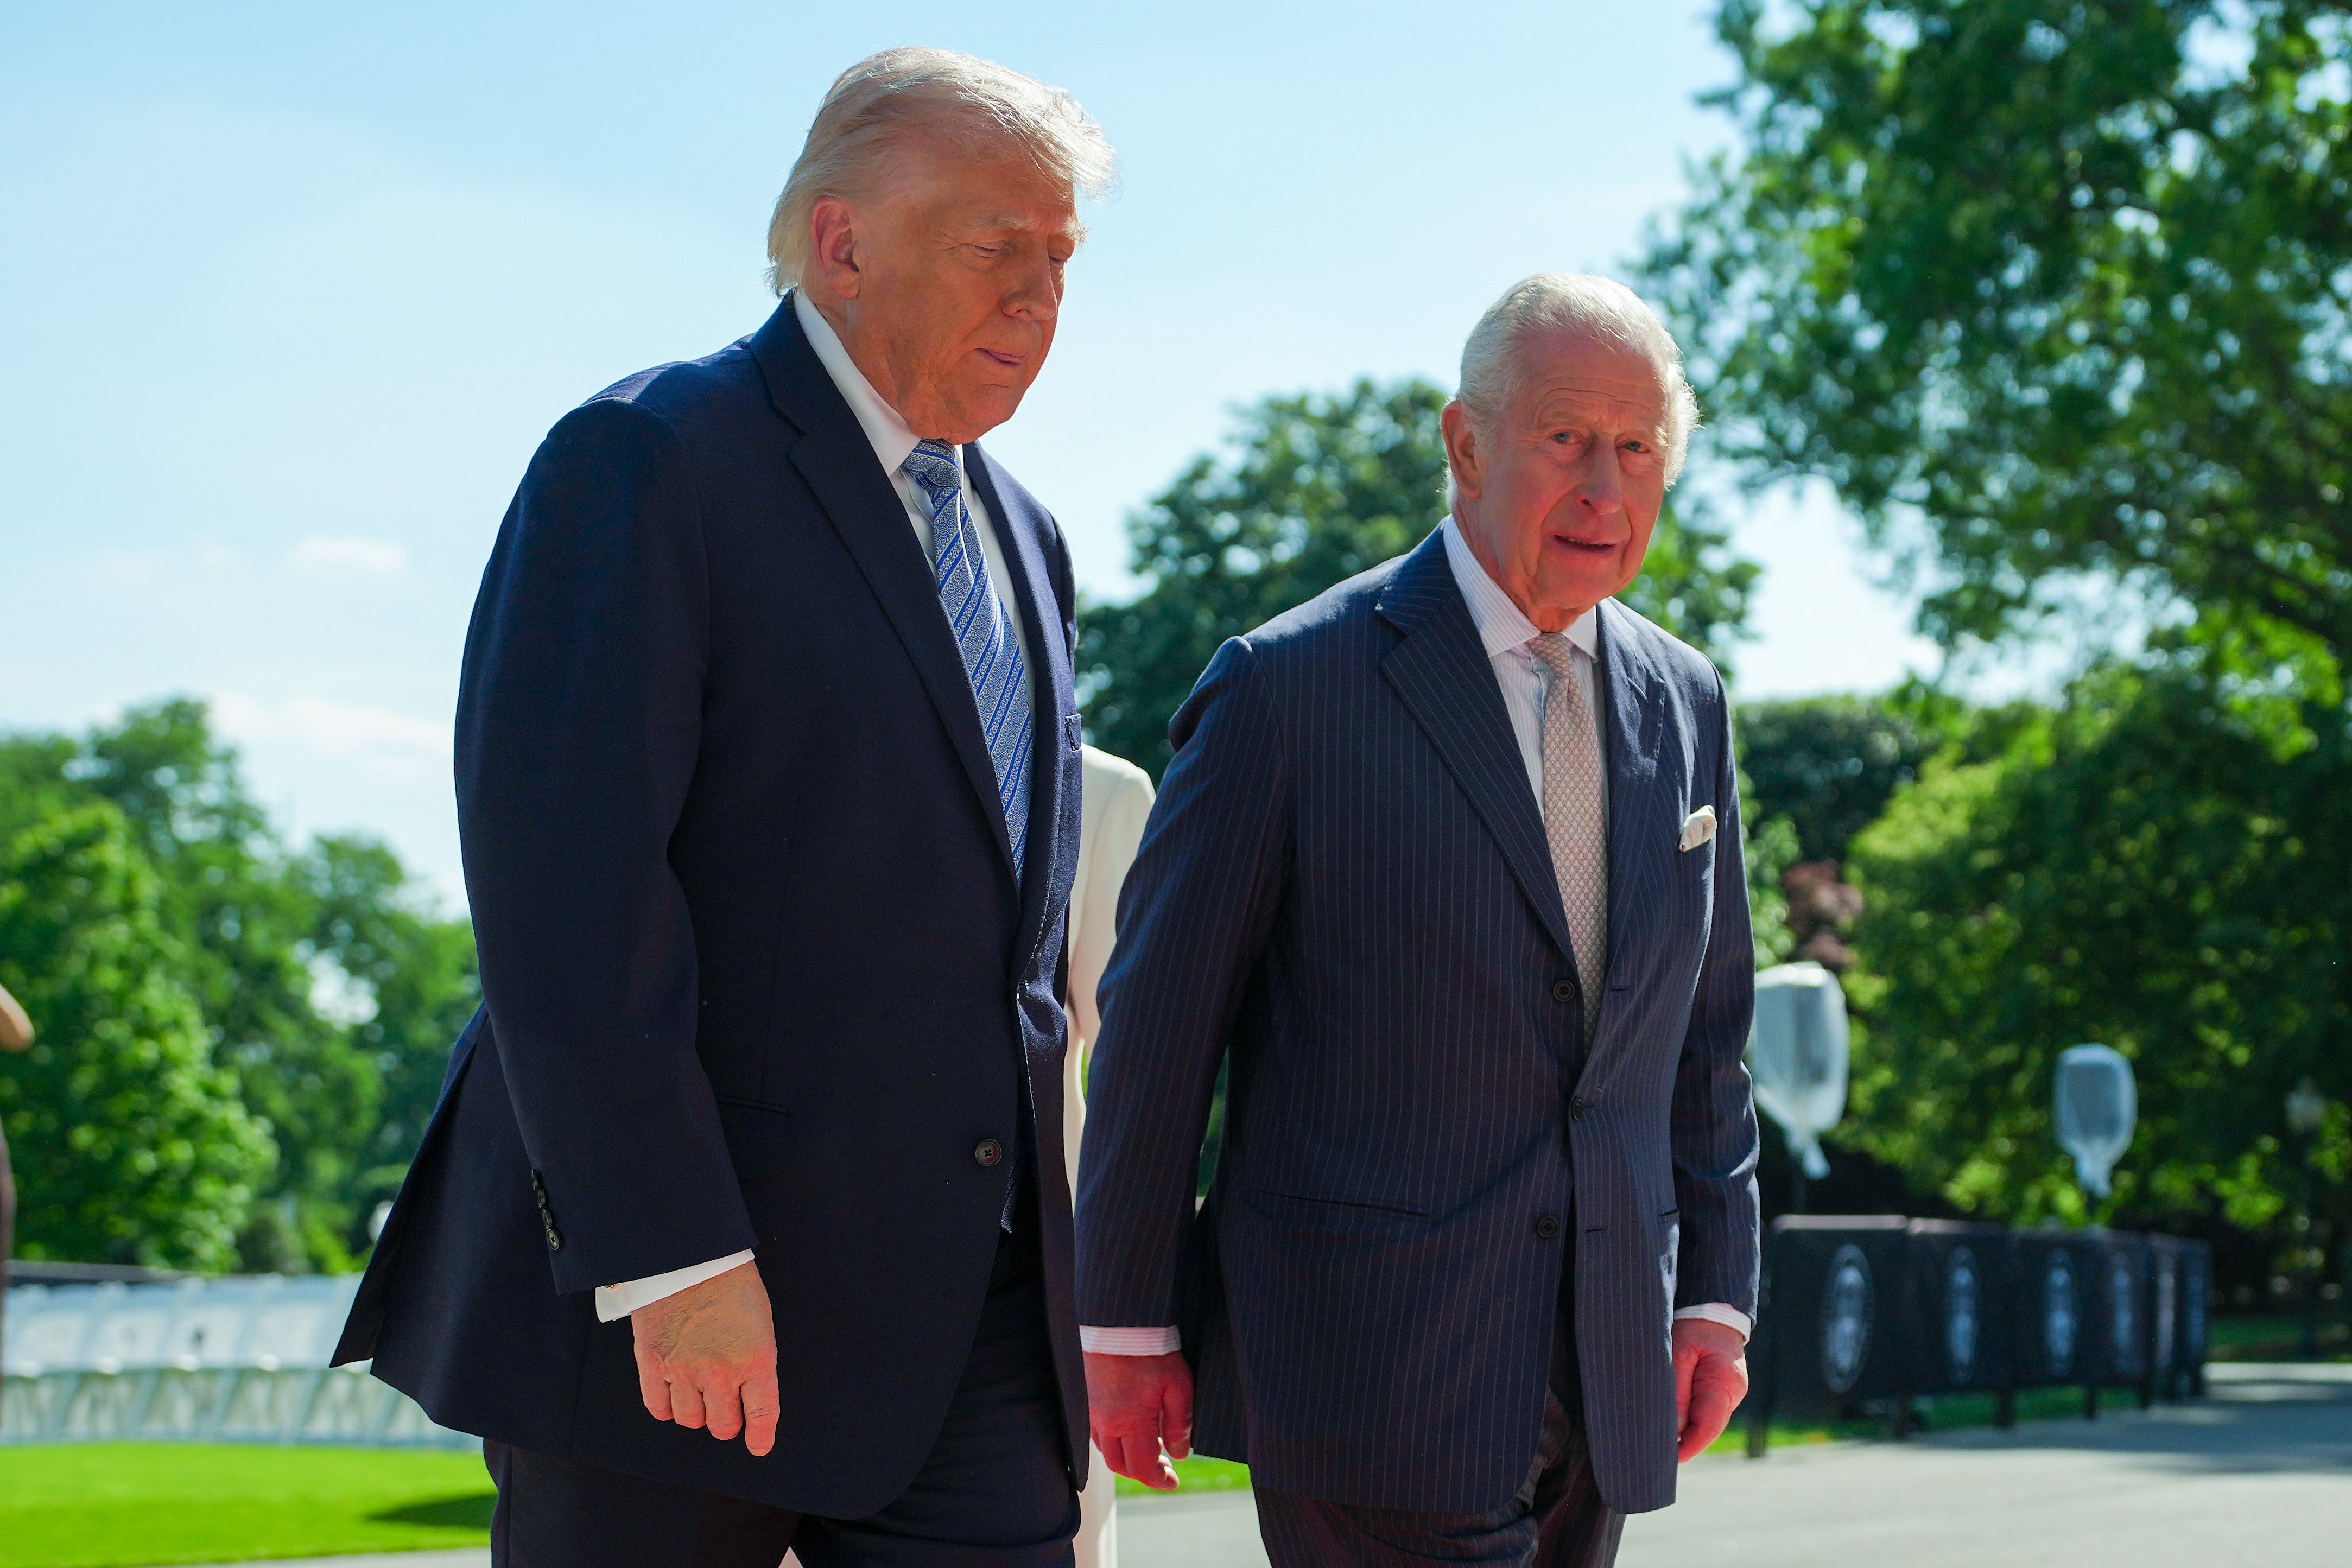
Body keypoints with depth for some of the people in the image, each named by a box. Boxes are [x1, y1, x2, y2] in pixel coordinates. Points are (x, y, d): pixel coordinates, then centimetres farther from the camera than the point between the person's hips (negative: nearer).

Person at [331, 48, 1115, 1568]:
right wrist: (672, 1258, -23)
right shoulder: (646, 460, -7)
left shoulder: (1022, 539, 18)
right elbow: (561, 878, -17)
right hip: (661, 1287, -7)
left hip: (971, 1319, 7)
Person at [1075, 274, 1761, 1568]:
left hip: (1603, 1375, 6)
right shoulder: (1292, 686, -7)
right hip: (1368, 1363, -6)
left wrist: (1716, 1292, 11)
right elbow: (1159, 1022, -4)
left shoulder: (1684, 704, 11)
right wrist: (1123, 1317, -4)